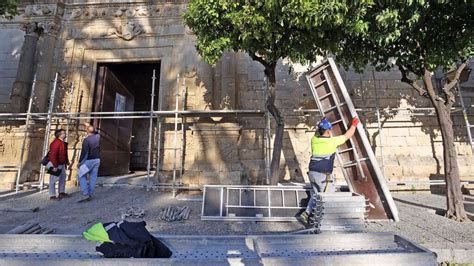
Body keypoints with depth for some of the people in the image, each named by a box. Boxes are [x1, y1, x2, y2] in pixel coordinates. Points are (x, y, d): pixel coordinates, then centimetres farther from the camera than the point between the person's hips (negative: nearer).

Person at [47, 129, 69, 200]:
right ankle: (52, 196, 8)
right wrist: (55, 166, -27)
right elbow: (53, 155, -28)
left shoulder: (63, 143, 7)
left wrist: (67, 161, 19)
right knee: (54, 179, -1)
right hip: (55, 165, -10)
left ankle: (61, 193, 28)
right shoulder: (56, 143, -24)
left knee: (63, 178, 16)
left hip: (62, 164, 10)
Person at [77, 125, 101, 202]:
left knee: (81, 176, 5)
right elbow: (96, 132, 28)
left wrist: (80, 162, -11)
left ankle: (85, 194, -3)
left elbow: (84, 152, -18)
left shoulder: (86, 140, -15)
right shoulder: (98, 137, 2)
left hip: (88, 161, -6)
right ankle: (90, 194, 14)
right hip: (97, 160, 6)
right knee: (93, 177, 8)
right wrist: (91, 127, 38)